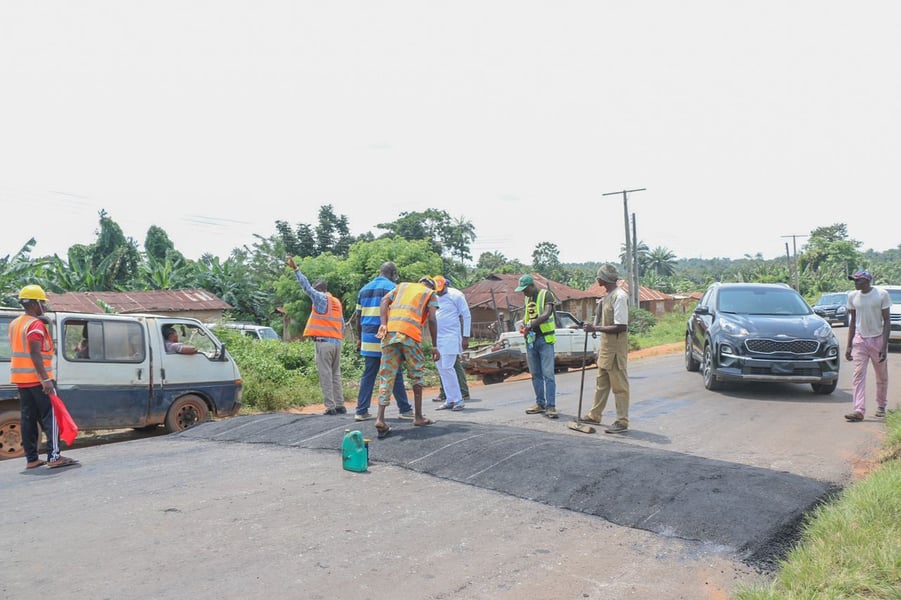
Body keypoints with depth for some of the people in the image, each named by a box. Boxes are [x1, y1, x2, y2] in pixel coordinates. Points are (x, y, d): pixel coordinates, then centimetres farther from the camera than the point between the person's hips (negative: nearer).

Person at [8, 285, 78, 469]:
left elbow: (18, 352, 19)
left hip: (21, 379, 9)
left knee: (28, 418, 9)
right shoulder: (36, 324, -13)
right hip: (37, 379, -9)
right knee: (50, 417, -5)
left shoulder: (14, 324, 16)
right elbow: (35, 354, -21)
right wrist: (46, 379, -23)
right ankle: (54, 457, -8)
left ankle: (31, 459, 12)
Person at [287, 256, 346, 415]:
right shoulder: (337, 302, 17)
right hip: (337, 342, 7)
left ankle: (330, 407, -6)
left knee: (325, 375, -4)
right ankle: (340, 406, 9)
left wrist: (295, 269, -9)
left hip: (323, 342, -7)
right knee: (336, 375, 10)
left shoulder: (320, 298, -3)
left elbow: (306, 286, -10)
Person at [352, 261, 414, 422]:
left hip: (369, 338, 5)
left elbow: (357, 317, 15)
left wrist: (359, 338, 21)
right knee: (395, 375, 2)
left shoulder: (364, 289, 15)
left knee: (368, 375, 8)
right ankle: (405, 410, 9)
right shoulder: (392, 287, -2)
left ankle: (361, 411, 7)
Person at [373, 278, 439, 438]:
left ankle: (380, 418, -9)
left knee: (387, 375, 3)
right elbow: (432, 319, 4)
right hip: (410, 333, -3)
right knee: (416, 374, 14)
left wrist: (383, 324, 0)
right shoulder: (431, 294, 20)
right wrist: (434, 346, 3)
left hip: (390, 331, 3)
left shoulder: (402, 286, 30)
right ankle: (418, 416, 19)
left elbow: (384, 301, 11)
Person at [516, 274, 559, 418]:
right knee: (535, 374, 10)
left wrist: (531, 324, -26)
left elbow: (546, 314, -20)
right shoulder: (527, 299, 15)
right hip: (530, 340, 7)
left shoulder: (546, 294, -6)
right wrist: (524, 326, -5)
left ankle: (551, 406, -8)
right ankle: (540, 404, 18)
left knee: (548, 374, -8)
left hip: (544, 339, -7)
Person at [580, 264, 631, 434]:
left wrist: (595, 328, -22)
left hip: (616, 346, -10)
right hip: (606, 345, 10)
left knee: (619, 384, -2)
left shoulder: (619, 296, -19)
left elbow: (621, 327, -23)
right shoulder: (608, 295, 10)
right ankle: (594, 415, 27)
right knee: (601, 382, 17)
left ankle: (622, 422, 5)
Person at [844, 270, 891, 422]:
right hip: (859, 340, 2)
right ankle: (859, 410, -13)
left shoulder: (882, 294, -7)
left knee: (882, 376, 10)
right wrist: (849, 345, 7)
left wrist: (884, 346, -13)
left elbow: (887, 321, -6)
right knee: (858, 376, -8)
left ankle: (881, 406, 28)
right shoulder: (852, 296, 4)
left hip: (877, 339, -2)